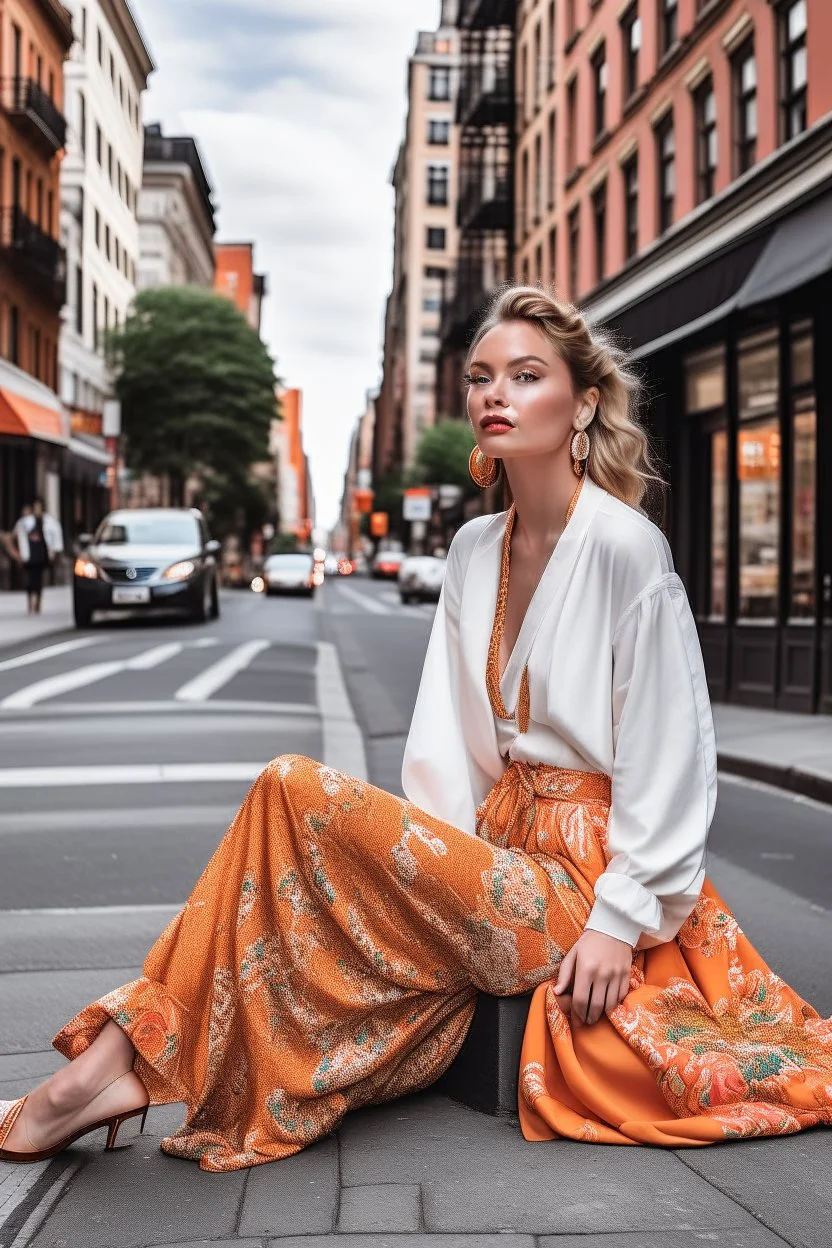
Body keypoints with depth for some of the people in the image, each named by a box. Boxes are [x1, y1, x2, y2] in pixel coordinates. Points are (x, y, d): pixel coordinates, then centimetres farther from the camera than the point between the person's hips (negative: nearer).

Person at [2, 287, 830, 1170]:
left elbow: (666, 756, -12)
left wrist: (620, 919, -16)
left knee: (295, 792, -21)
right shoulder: (473, 550, 12)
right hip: (500, 851, 8)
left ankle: (128, 1058, -15)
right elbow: (450, 733, 9)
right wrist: (425, 873, -5)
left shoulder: (625, 547, -11)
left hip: (582, 880, -7)